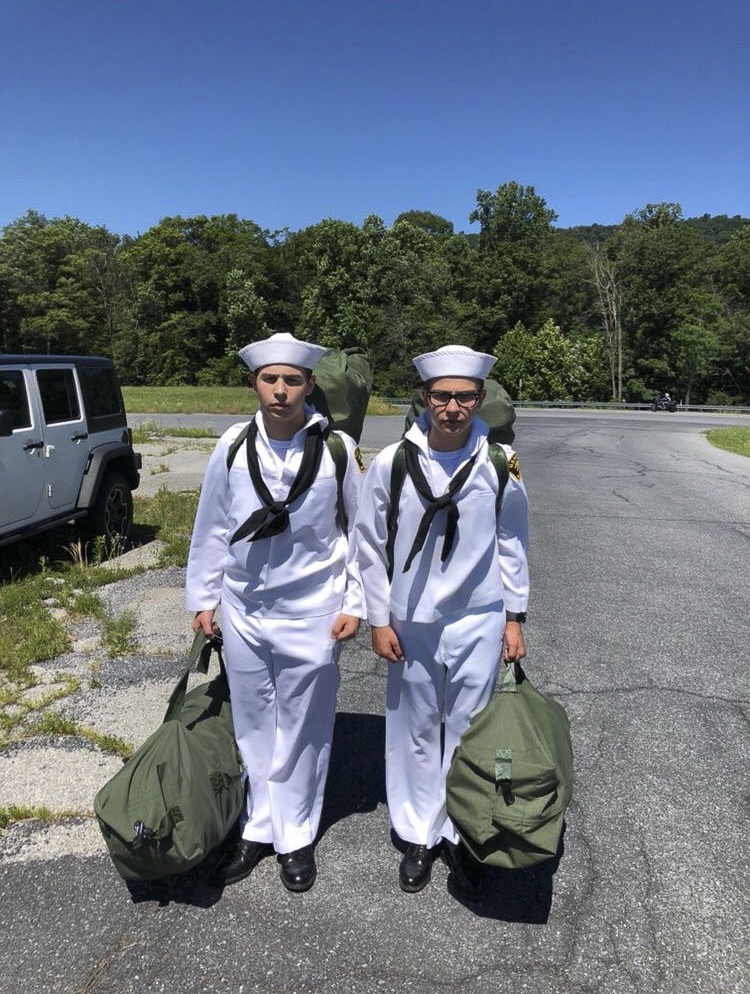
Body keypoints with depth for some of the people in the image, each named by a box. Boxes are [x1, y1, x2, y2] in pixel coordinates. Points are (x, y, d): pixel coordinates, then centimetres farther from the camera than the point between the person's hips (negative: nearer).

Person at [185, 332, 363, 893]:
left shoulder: (337, 448, -10)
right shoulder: (232, 447, -4)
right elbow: (212, 529, 5)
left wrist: (355, 604, -3)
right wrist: (203, 598, 8)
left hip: (311, 614, -2)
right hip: (243, 611, 3)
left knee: (303, 732, 12)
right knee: (254, 728, 16)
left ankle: (297, 837, 33)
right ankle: (258, 828, 36)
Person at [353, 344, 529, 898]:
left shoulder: (500, 464, -7)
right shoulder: (391, 463, -10)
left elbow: (512, 543, 5)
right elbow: (370, 546, -1)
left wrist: (515, 616, 5)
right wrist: (379, 619, -1)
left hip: (478, 622, 0)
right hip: (411, 623, 0)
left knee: (468, 730, 12)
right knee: (415, 730, 14)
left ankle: (463, 836, 33)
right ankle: (419, 835, 34)